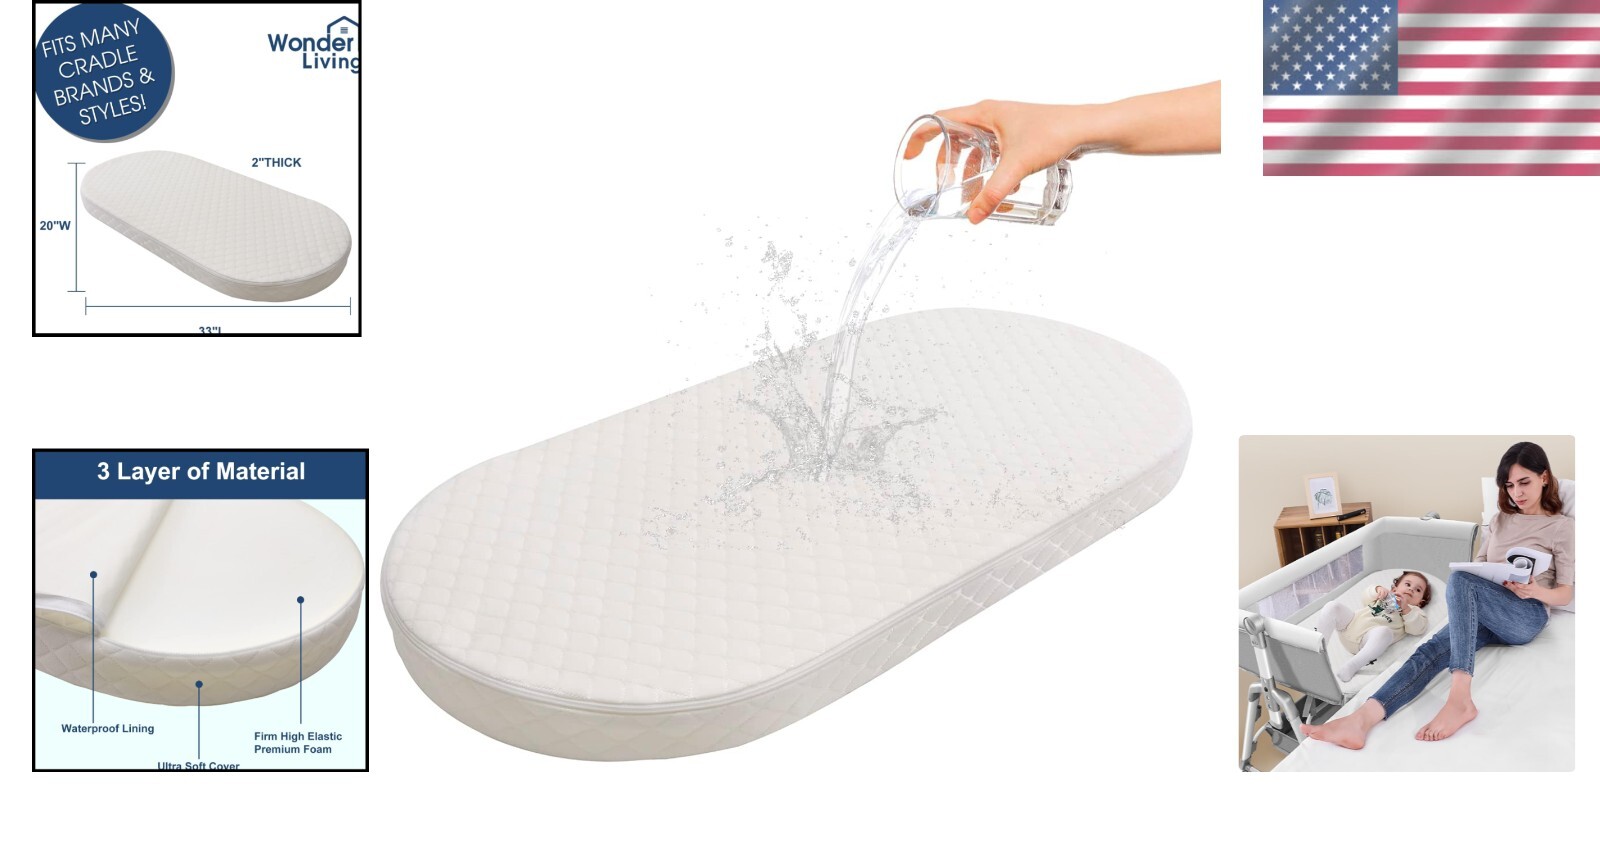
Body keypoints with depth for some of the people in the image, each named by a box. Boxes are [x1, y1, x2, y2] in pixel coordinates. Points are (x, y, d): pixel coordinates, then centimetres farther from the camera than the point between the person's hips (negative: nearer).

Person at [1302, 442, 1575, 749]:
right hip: (1484, 615, 5)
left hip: (1528, 616, -4)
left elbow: (1566, 594, 5)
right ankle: (1362, 719, -52)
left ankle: (1460, 699, -48)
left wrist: (1536, 591, -18)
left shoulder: (1561, 527, 8)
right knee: (1433, 649, -27)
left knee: (1460, 580, -36)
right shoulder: (1500, 520, 23)